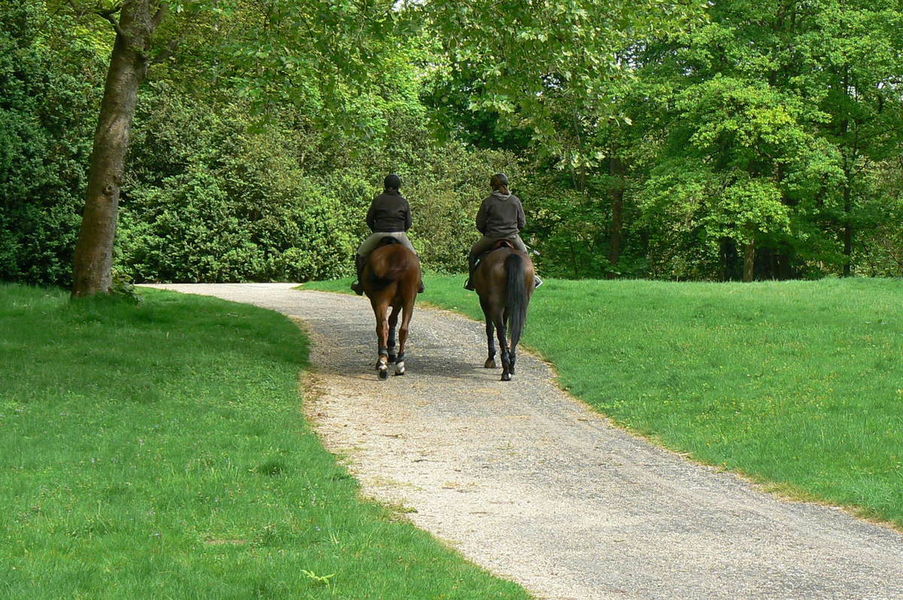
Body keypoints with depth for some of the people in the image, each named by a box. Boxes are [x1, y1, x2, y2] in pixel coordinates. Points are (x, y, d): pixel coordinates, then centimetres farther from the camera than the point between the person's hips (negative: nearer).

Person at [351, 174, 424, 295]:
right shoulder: (404, 202, 5)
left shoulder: (378, 200, 1)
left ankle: (361, 284, 17)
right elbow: (408, 224, 5)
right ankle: (418, 282, 22)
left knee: (361, 253, 18)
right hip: (399, 235, 1)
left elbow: (369, 220, 4)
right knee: (413, 254, 26)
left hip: (379, 235, -1)